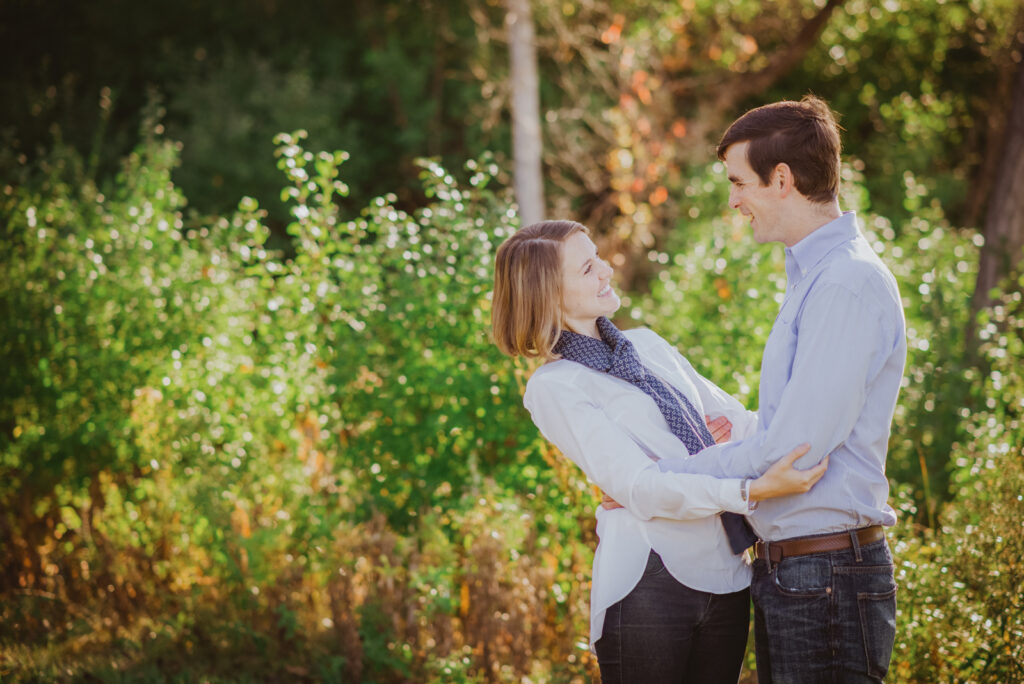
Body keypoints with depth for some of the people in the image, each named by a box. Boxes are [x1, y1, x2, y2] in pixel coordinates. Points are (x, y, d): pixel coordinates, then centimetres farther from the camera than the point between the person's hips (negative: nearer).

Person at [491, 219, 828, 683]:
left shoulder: (647, 345, 16)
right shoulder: (553, 387, -6)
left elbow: (734, 418, 21)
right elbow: (639, 488, -16)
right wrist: (751, 492, -27)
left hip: (725, 577, 6)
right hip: (649, 585, -6)